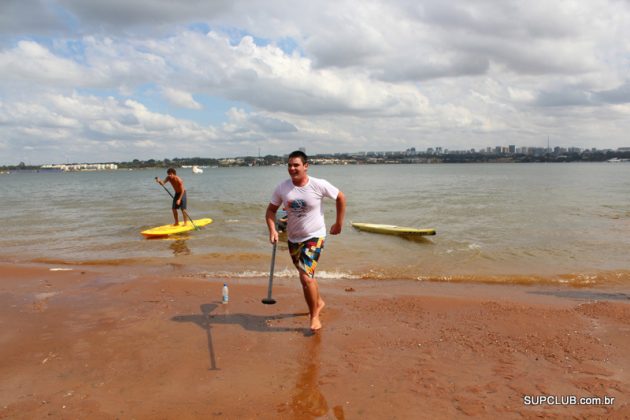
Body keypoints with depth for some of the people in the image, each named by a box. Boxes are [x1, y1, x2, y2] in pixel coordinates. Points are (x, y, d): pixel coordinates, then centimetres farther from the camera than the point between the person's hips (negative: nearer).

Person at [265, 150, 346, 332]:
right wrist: (272, 229, -16)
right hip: (293, 239, 5)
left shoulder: (319, 185, -15)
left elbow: (340, 198, -1)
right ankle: (319, 302, 47)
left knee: (306, 277, -16)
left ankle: (314, 316, 4)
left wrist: (339, 223, 1)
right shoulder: (282, 188, -8)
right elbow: (271, 210, 1)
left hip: (314, 237, -5)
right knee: (306, 275, 20)